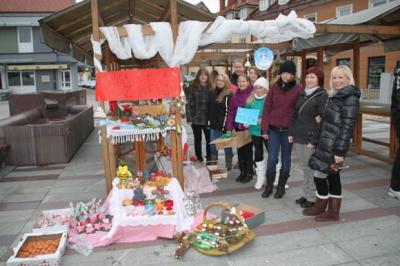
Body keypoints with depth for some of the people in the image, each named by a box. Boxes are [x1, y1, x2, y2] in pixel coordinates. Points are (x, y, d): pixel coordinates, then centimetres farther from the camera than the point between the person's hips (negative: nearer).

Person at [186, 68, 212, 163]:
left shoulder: (210, 88, 3)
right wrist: (189, 118, -7)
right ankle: (199, 157, 23)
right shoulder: (193, 87, 1)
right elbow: (190, 103, -1)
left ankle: (209, 158, 18)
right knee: (198, 139, 11)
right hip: (195, 118, 0)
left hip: (207, 118, 0)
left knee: (209, 139, 3)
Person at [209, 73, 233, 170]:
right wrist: (209, 121, 14)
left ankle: (228, 165, 18)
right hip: (214, 124, 6)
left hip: (225, 125, -6)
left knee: (227, 146, 6)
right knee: (213, 146, 11)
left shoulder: (229, 94, -9)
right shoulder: (213, 92, 11)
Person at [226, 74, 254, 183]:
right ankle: (242, 172, 24)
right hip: (238, 127, 5)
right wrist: (229, 128, -1)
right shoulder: (235, 95, 7)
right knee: (240, 150, 11)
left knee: (248, 150, 4)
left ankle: (249, 173, 18)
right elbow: (230, 112, 5)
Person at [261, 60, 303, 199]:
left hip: (288, 130, -1)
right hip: (274, 129, 1)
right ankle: (269, 186, 17)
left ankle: (281, 187, 23)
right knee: (271, 158, 2)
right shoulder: (274, 88, 3)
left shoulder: (298, 90, -2)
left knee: (285, 159, 10)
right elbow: (267, 108, 2)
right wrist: (265, 129, -3)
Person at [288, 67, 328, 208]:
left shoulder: (322, 95, -7)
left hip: (311, 138, -7)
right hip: (299, 137, 7)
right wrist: (291, 133, 12)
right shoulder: (302, 94, 14)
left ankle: (313, 197, 12)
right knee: (304, 167, 14)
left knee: (312, 168, 0)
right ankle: (306, 194, 26)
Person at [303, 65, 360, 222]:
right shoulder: (334, 96, 15)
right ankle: (333, 211, 22)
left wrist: (340, 151, -20)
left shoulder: (350, 98, -12)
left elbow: (347, 126, -17)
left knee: (320, 175, 0)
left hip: (333, 145, -9)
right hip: (326, 144, 9)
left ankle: (320, 207, 19)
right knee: (332, 176, 12)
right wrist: (316, 141, 17)